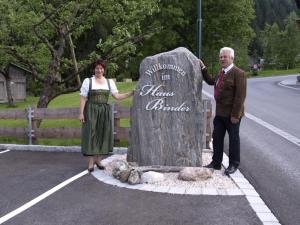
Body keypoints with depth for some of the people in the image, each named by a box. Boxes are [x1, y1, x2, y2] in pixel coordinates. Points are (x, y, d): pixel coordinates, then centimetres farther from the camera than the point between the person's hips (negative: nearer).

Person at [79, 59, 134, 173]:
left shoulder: (110, 82, 10)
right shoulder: (88, 81, 2)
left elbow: (117, 96, 4)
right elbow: (83, 98, -2)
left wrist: (132, 93, -7)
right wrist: (81, 113, -11)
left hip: (105, 112, 3)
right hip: (91, 111, -3)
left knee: (103, 135, 5)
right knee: (91, 136, -4)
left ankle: (98, 160, 19)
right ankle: (91, 163, 3)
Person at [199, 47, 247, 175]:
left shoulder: (238, 73, -13)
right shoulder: (221, 72, 12)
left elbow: (240, 96, -17)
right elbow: (211, 81, 30)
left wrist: (235, 115, -20)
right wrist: (203, 69, 22)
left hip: (231, 115, -8)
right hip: (219, 113, 8)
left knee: (233, 139, 6)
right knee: (217, 138, 12)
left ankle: (233, 165, 18)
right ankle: (216, 163, 24)